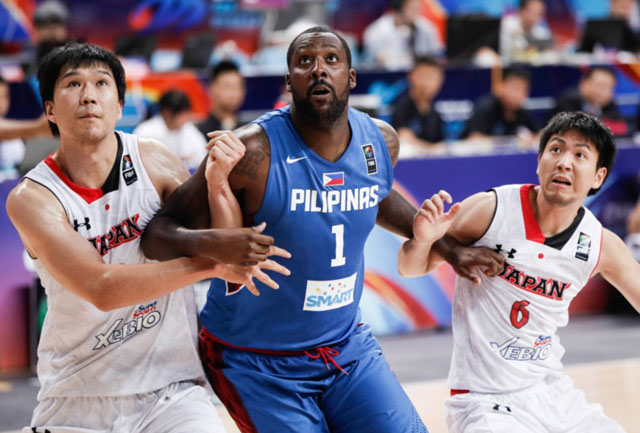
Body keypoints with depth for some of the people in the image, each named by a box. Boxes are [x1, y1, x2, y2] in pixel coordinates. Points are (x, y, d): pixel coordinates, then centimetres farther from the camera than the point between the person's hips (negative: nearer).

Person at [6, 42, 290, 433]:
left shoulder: (153, 162, -3)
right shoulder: (31, 198, -10)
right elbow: (102, 288, -22)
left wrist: (217, 182, -21)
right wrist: (211, 264, -24)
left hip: (170, 390, 1)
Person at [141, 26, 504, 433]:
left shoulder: (381, 142, -3)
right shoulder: (255, 151, -22)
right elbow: (157, 233, -20)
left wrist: (447, 246, 23)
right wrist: (212, 245, -41)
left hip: (348, 346, 5)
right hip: (258, 362, -5)